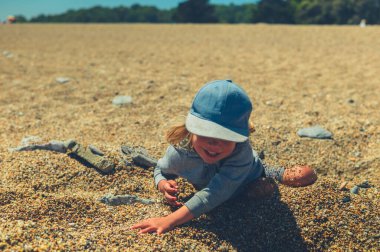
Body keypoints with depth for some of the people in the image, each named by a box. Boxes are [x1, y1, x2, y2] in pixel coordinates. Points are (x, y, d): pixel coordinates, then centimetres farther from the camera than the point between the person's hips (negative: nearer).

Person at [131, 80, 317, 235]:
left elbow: (214, 194, -60)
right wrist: (163, 184, -41)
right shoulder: (178, 151, -40)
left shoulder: (241, 151, -52)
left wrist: (169, 221, -68)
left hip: (249, 176, -2)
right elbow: (161, 170, -15)